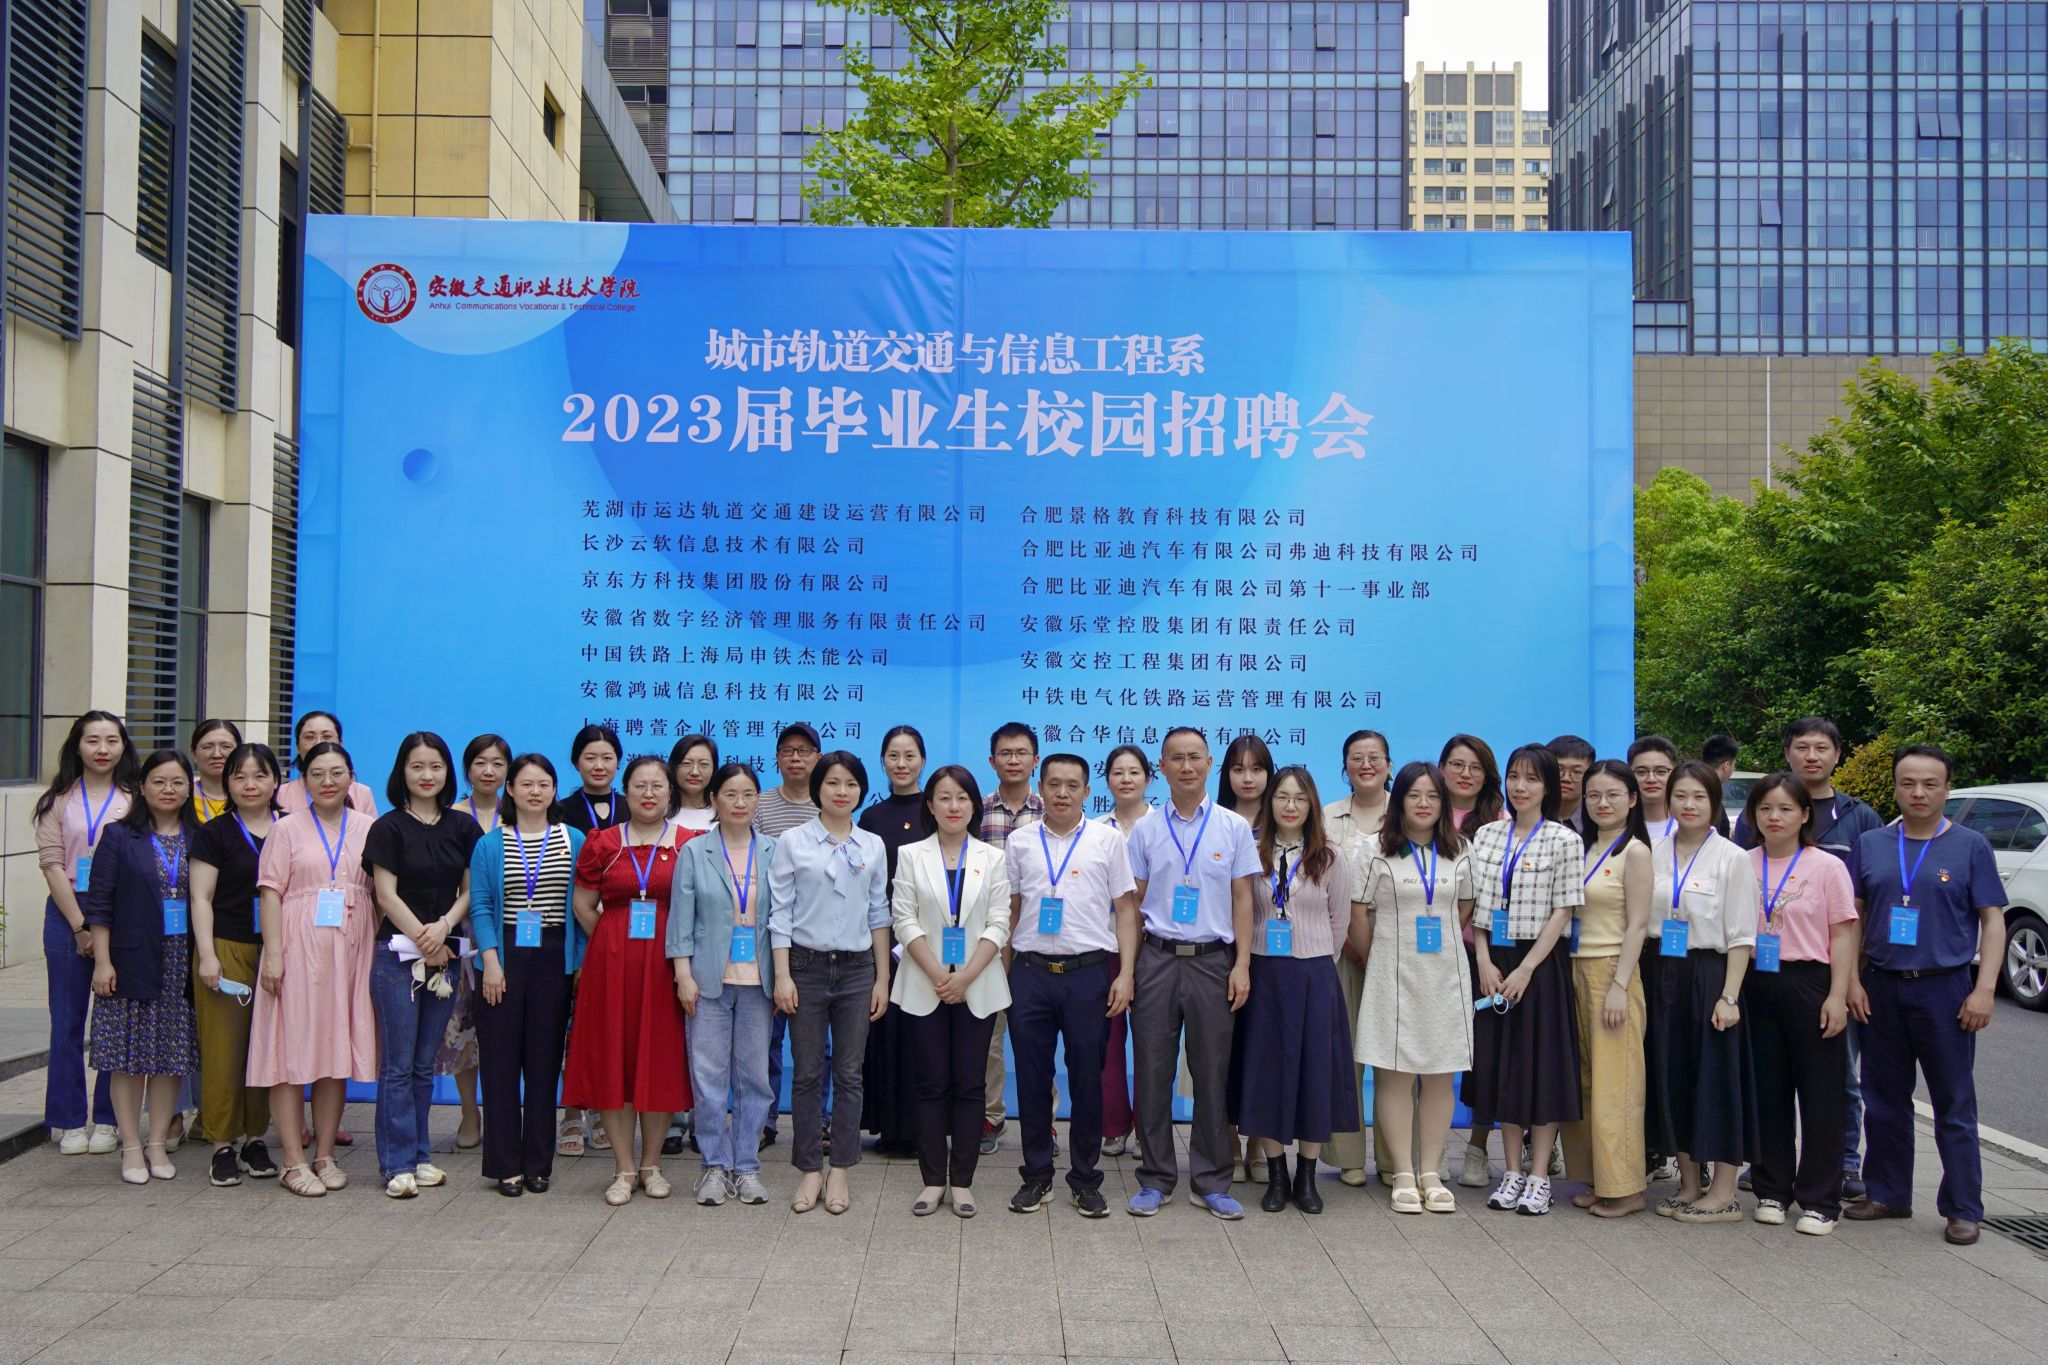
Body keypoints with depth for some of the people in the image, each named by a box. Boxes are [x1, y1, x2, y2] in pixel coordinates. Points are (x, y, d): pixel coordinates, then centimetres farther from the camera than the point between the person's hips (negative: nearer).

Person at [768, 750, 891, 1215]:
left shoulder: (872, 847, 6)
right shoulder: (792, 843, -1)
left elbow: (879, 914, 9)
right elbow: (780, 912, -2)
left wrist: (882, 979, 6)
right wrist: (782, 976, -8)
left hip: (857, 968, 2)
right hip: (806, 966, -2)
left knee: (849, 1074, 5)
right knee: (808, 1073, 3)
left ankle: (839, 1172, 13)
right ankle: (810, 1170, 13)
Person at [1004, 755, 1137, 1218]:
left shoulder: (1108, 842, 3)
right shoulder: (1020, 843, 8)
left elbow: (1126, 910, 3)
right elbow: (1010, 909, 12)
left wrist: (1126, 974, -5)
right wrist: (1003, 971, 6)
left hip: (1089, 972, -1)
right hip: (1031, 971, 1)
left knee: (1087, 1079, 4)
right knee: (1032, 1078, 6)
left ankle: (1085, 1179, 16)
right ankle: (1036, 1176, 19)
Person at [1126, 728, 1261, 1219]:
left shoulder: (1234, 827, 4)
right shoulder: (1145, 829, 5)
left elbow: (1242, 899, 4)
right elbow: (1133, 902, 6)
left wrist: (1242, 964, -4)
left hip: (1213, 960, 0)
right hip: (1156, 958, 1)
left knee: (1212, 1074, 4)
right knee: (1153, 1072, 4)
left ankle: (1211, 1182, 14)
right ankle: (1155, 1179, 15)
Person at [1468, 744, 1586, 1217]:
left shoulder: (1564, 841, -5)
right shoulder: (1486, 836, 7)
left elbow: (1561, 913, -8)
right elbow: (1472, 906, 6)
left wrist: (1525, 969, -13)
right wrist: (1484, 961, -6)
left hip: (1539, 964, -4)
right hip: (1493, 964, 4)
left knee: (1542, 1066, 0)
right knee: (1501, 1065, 8)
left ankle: (1539, 1177, 9)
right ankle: (1512, 1172, 18)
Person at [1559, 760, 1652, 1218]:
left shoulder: (1633, 851, -7)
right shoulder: (1586, 848, 14)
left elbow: (1638, 925, -11)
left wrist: (1619, 986, -17)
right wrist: (1571, 974, 8)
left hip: (1612, 971, -7)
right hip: (1577, 970, 7)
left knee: (1614, 1081, -4)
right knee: (1585, 1080, 10)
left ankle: (1624, 1188, 3)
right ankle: (1597, 1179, 18)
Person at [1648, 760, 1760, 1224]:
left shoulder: (1732, 858, -6)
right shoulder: (1654, 854, 6)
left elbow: (1741, 936, -8)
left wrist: (1729, 996, -14)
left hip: (1711, 973, -5)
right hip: (1666, 976, 5)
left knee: (1718, 1078, 0)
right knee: (1674, 1076, 9)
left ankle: (1723, 1194, 9)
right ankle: (1688, 1186, 21)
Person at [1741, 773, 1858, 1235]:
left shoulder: (1827, 867, -3)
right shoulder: (1742, 866, 6)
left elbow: (1842, 936, -4)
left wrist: (1837, 995, -10)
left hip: (1809, 982, -3)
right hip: (1757, 984, 3)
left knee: (1820, 1093, 1)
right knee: (1768, 1091, 9)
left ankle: (1819, 1200, 9)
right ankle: (1772, 1190, 20)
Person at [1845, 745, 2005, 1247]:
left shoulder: (1970, 847, 0)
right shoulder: (1871, 845, 7)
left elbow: (1992, 921, -2)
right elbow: (1852, 916, 9)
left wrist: (1984, 989, -11)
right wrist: (1851, 980, 0)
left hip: (1946, 988, -3)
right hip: (1881, 988, 3)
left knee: (1955, 1106, 2)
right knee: (1884, 1101, 11)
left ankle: (1963, 1209, 10)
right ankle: (1888, 1194, 23)